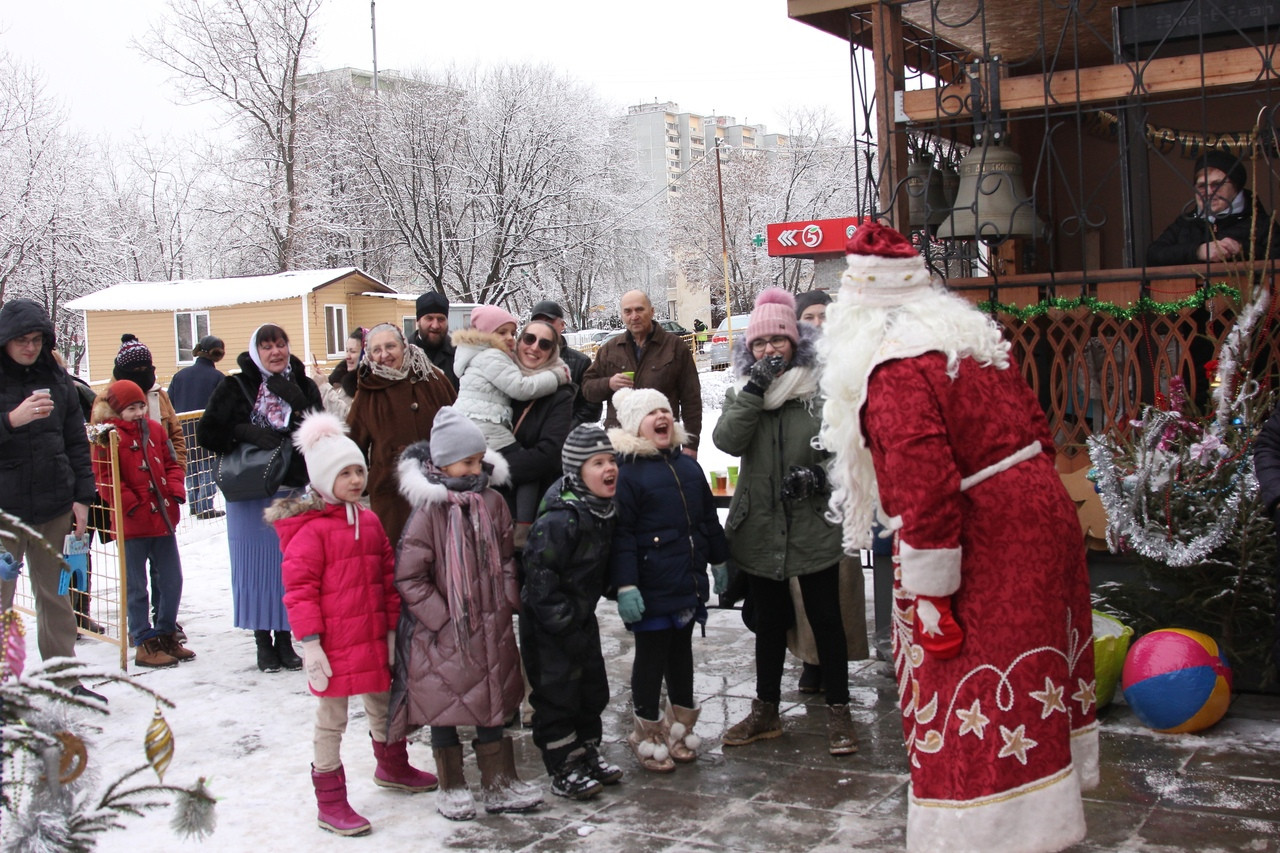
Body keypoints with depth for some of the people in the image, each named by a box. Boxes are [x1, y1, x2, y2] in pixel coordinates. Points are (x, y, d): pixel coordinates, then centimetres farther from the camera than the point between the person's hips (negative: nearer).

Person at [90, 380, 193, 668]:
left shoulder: (154, 429, 11)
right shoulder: (107, 436, -7)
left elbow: (171, 464, 15)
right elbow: (105, 479, -10)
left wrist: (176, 491, -1)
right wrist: (131, 504, -17)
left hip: (163, 518, 6)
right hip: (132, 523, -6)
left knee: (171, 580, 11)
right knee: (137, 586, 4)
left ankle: (167, 635, 25)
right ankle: (145, 644, 12)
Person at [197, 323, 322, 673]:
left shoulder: (304, 387, 6)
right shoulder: (234, 388, -1)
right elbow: (206, 433, -4)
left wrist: (298, 403, -16)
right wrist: (246, 433, -17)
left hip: (295, 490, 2)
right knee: (256, 563, 2)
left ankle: (285, 638, 19)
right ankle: (263, 641, 16)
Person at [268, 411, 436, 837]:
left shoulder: (369, 521, 9)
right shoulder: (311, 529, -14)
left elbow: (388, 576, 14)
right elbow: (299, 588, -16)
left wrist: (392, 627, 11)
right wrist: (310, 642, -19)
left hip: (374, 638, 7)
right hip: (334, 642, -7)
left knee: (383, 704, 23)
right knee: (331, 719, 3)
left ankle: (393, 766, 47)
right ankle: (330, 802, 13)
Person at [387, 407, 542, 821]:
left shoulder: (493, 503, 1)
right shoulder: (429, 511, -16)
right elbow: (408, 577, -15)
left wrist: (509, 601, 3)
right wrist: (442, 619, -16)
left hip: (491, 628, 5)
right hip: (442, 634, -5)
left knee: (492, 704, 14)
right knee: (444, 709, 8)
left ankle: (499, 785, 26)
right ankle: (452, 789, 24)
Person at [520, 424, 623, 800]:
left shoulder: (604, 512, 3)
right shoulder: (558, 521, -26)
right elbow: (541, 580, -25)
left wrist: (583, 620, 14)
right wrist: (568, 629, -21)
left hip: (581, 618, 9)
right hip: (548, 628, -9)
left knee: (592, 688, 17)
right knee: (557, 696, 2)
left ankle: (588, 753, 33)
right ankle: (563, 771, 14)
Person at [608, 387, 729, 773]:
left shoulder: (687, 466, 11)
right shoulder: (625, 471, -12)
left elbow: (708, 519, 20)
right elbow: (620, 534, -16)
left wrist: (720, 561, 22)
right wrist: (625, 586, -20)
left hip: (689, 582, 7)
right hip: (652, 589, -7)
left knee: (681, 651, 17)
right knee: (651, 655, 3)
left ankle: (680, 726, 31)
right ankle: (648, 736, 16)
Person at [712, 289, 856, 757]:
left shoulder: (822, 389, -5)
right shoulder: (741, 392, 5)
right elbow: (727, 441, -13)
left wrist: (820, 474, -18)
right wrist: (754, 389, -19)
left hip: (814, 526, -3)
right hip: (761, 528, 3)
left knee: (825, 618, 6)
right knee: (770, 621, 16)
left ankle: (838, 712, 19)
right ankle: (766, 711, 30)